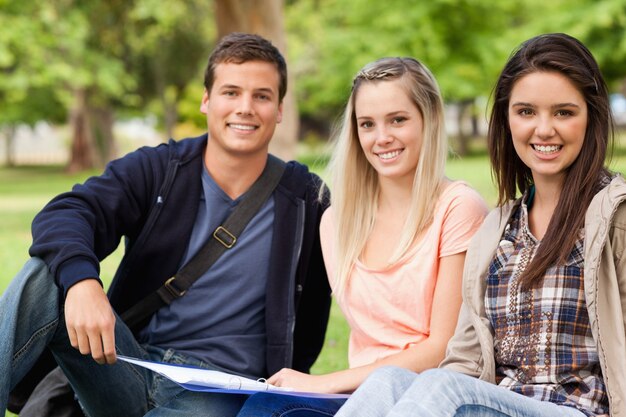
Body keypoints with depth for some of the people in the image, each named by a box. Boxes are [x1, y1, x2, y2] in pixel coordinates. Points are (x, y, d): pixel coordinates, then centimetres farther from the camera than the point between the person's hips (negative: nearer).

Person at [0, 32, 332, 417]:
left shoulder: (305, 201, 4)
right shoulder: (157, 169, 3)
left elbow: (310, 316, 10)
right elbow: (67, 214, -14)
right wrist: (80, 281, -35)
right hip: (132, 367, 2)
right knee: (45, 277, -23)